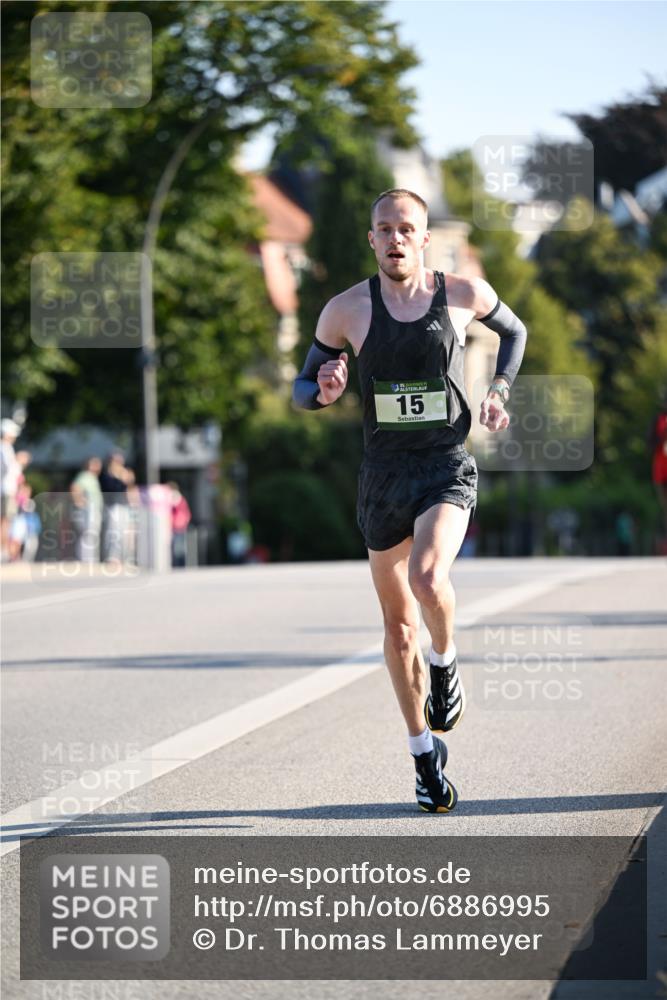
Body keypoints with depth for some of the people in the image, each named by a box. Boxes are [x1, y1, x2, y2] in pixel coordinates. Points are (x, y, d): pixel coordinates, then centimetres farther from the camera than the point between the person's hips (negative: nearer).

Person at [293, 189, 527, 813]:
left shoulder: (464, 293, 0)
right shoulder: (347, 310, 0)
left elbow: (513, 331, 21)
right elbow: (302, 390, 9)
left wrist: (499, 391, 6)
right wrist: (323, 391, -15)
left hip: (447, 469, -2)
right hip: (383, 475, 2)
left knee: (428, 578, -30)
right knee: (398, 624, 8)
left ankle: (445, 665, 3)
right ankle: (425, 755, 24)